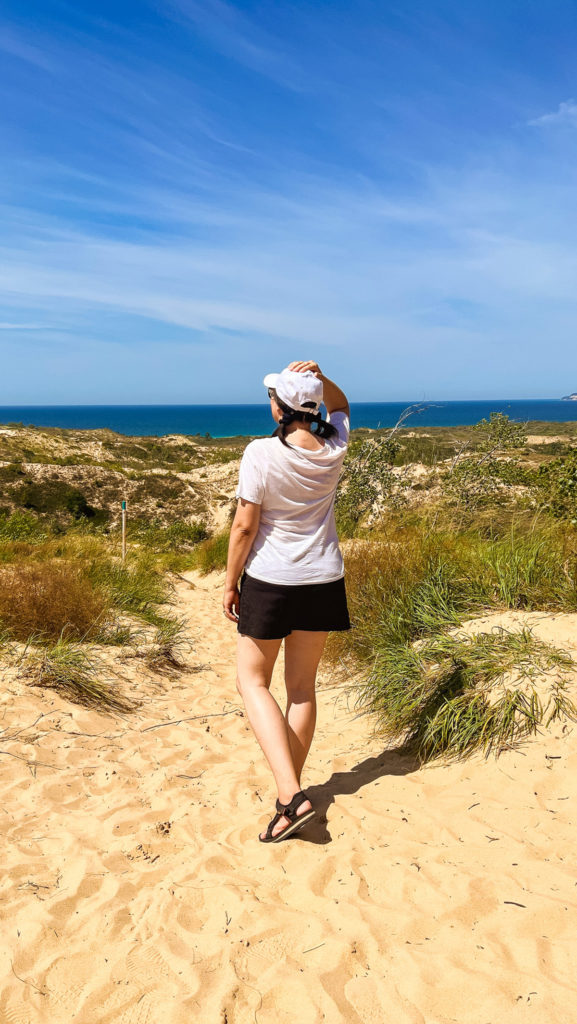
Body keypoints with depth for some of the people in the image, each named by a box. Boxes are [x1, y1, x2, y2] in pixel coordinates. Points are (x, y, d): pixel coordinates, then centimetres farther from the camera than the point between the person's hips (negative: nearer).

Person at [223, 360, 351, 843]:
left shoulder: (261, 453, -18)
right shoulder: (334, 448, -4)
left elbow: (244, 525, -14)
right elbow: (340, 404, 19)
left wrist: (230, 583, -1)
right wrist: (320, 377, -2)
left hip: (270, 582, -5)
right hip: (323, 581, 5)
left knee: (252, 680, 10)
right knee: (302, 686, 14)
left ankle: (291, 796, -4)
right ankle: (290, 795, 25)